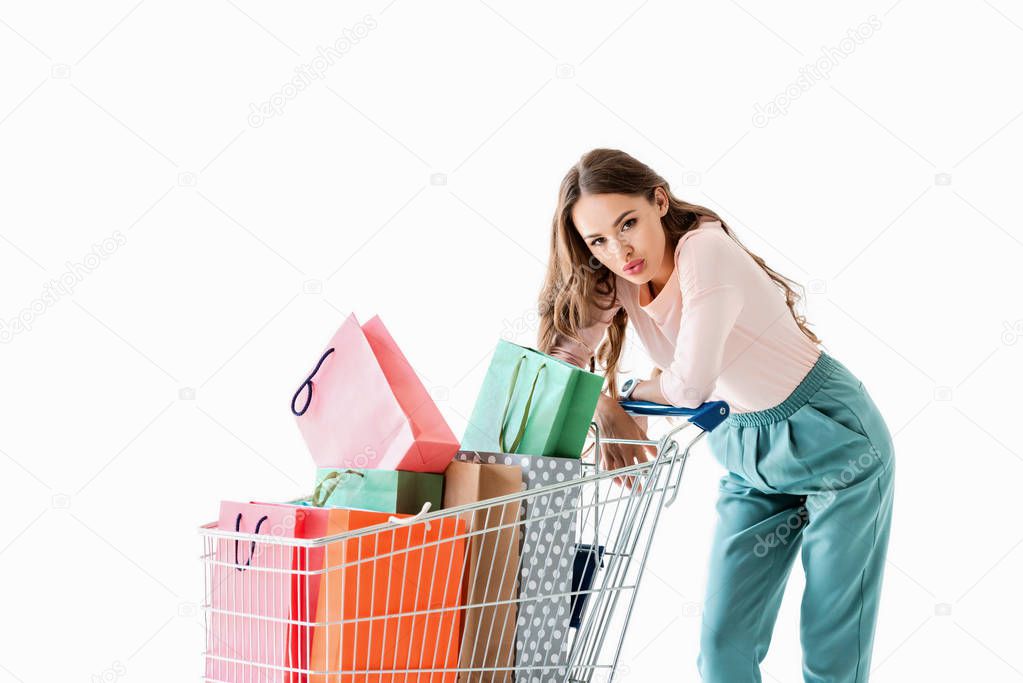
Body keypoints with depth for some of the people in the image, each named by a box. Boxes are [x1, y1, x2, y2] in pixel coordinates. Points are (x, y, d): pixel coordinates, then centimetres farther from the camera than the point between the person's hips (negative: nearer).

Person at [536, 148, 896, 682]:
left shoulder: (706, 249, -27)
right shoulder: (616, 279, -6)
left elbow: (690, 384, -29)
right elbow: (562, 356, -5)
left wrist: (631, 398, -11)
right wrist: (604, 408, -23)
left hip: (835, 439, -6)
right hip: (747, 454, 6)